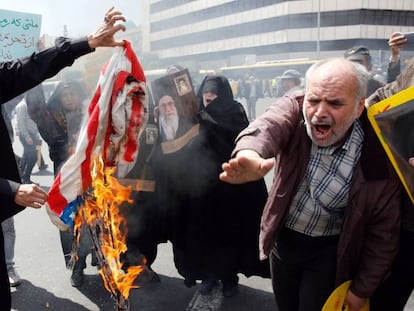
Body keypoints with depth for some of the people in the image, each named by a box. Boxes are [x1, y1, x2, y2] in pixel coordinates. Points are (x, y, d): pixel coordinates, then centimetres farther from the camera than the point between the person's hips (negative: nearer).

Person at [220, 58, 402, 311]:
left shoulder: (378, 153, -22)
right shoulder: (294, 109, -19)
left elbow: (383, 232, -11)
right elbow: (267, 126, -43)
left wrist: (362, 290, -5)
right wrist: (250, 154, -66)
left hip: (328, 250, -2)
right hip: (283, 237, 3)